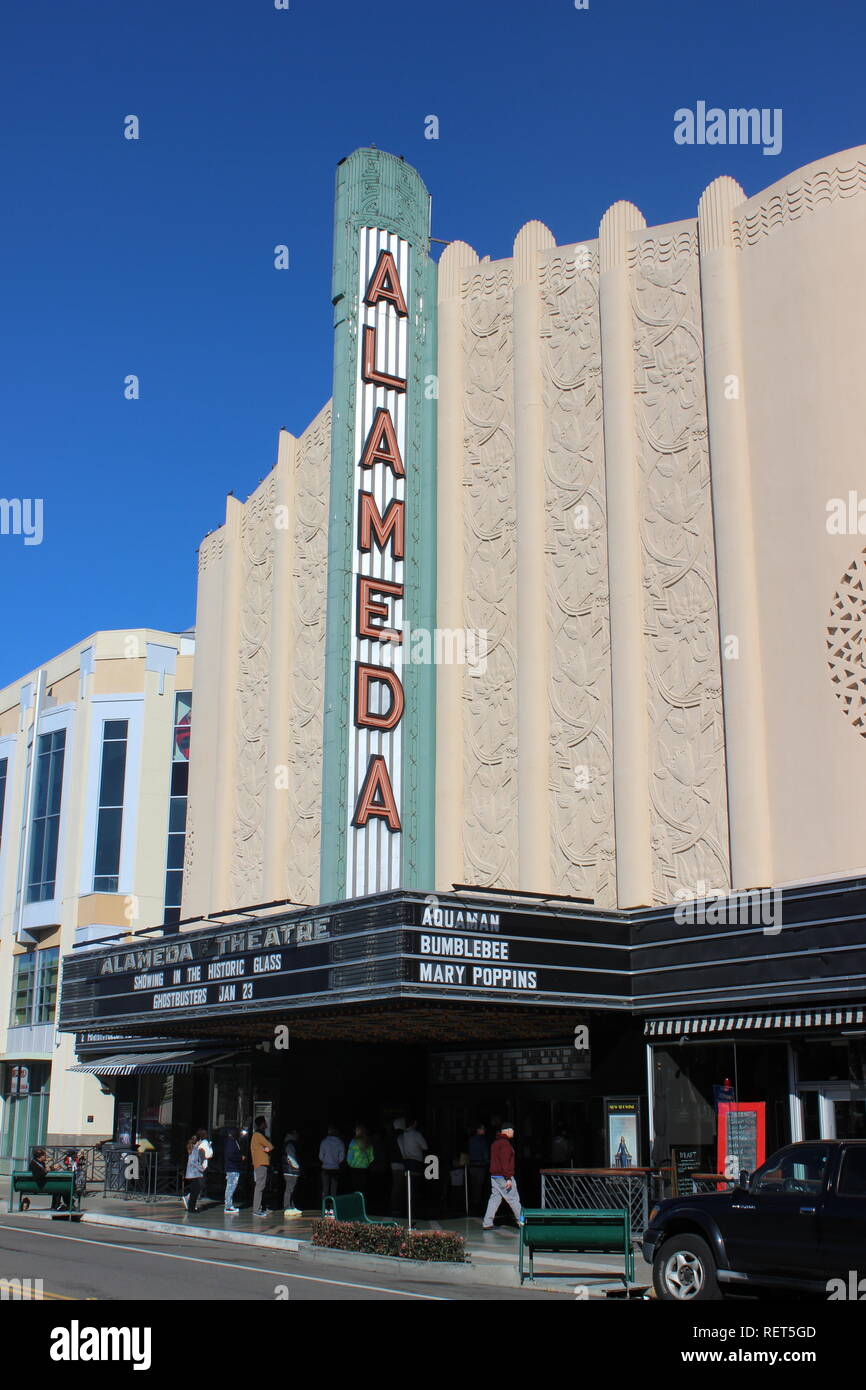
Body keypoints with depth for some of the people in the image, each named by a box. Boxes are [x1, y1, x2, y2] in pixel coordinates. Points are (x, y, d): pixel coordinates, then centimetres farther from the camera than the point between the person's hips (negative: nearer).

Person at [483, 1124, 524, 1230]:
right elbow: (505, 1162, -21)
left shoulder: (495, 1143, 16)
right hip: (503, 1176, -9)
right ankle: (521, 1221, 7)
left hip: (494, 1176, 9)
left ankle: (487, 1223, 4)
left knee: (495, 1198, 8)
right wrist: (508, 1178, -22)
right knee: (514, 1198, 0)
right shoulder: (505, 1143, -15)